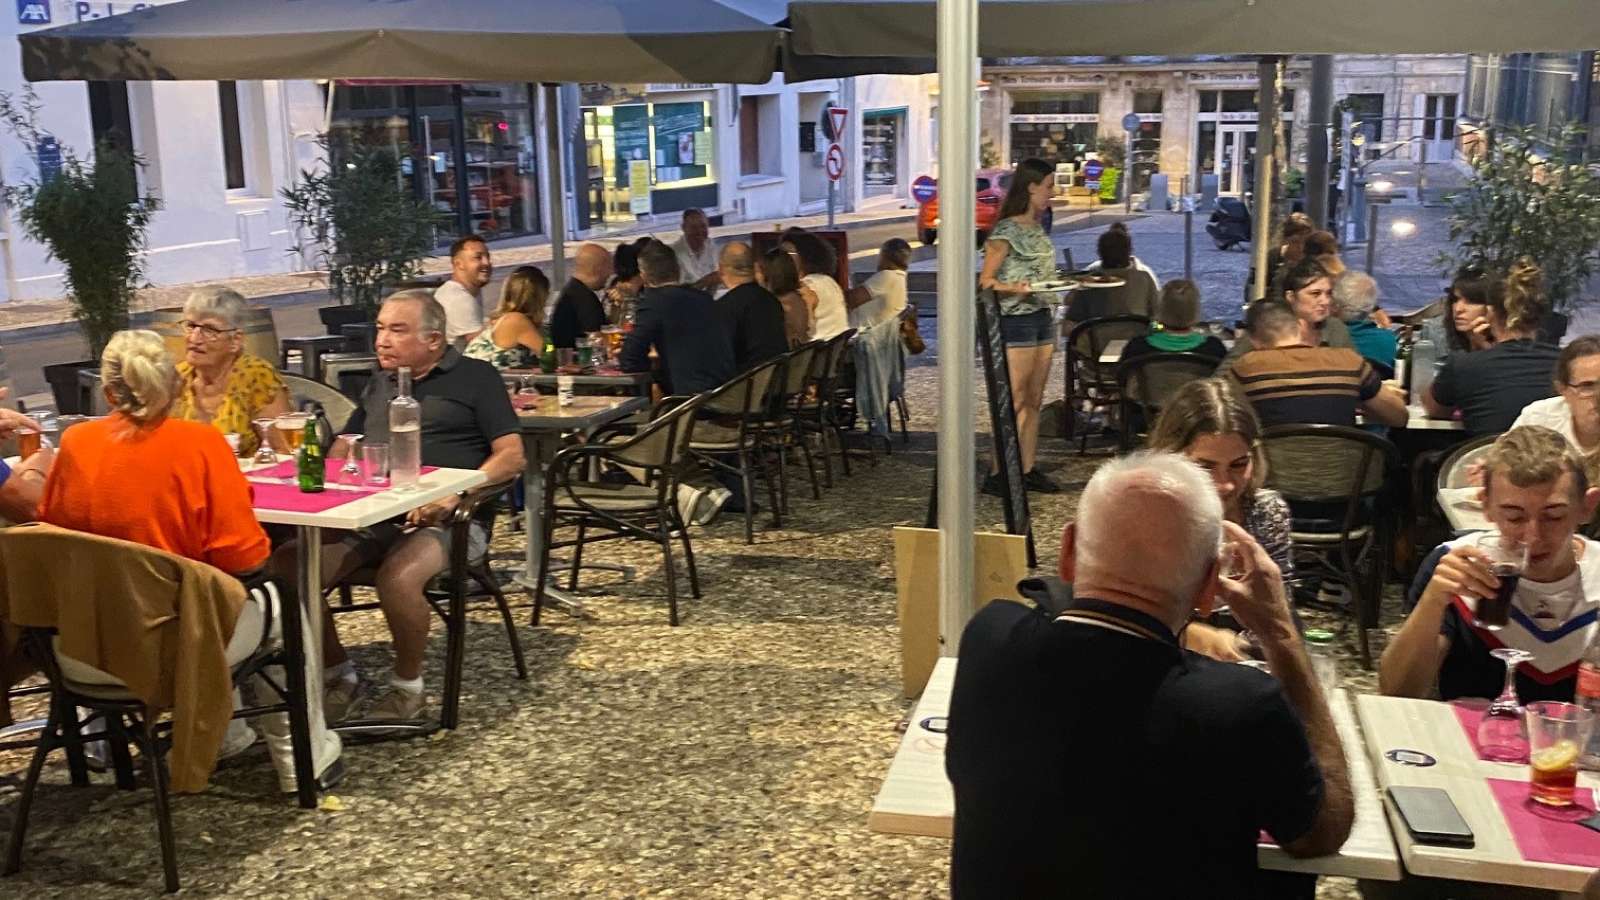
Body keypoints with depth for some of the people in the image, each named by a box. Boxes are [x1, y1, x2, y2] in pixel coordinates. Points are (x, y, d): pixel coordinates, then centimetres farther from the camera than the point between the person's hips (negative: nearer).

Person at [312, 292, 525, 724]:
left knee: (397, 578, -36)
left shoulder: (475, 376, 8)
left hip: (444, 520, -5)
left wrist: (456, 491, -19)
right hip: (369, 517, 5)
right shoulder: (380, 383, 26)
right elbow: (342, 449, 28)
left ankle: (407, 686, -9)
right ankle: (338, 673, 1)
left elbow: (511, 457, -3)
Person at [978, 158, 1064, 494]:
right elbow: (986, 282, -12)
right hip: (1015, 321, -8)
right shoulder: (1006, 232, -10)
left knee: (1034, 401, 10)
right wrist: (1016, 289, -27)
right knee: (1014, 402, -8)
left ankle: (1028, 469, 16)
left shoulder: (1037, 230, 14)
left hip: (1043, 317, 8)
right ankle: (998, 475, -4)